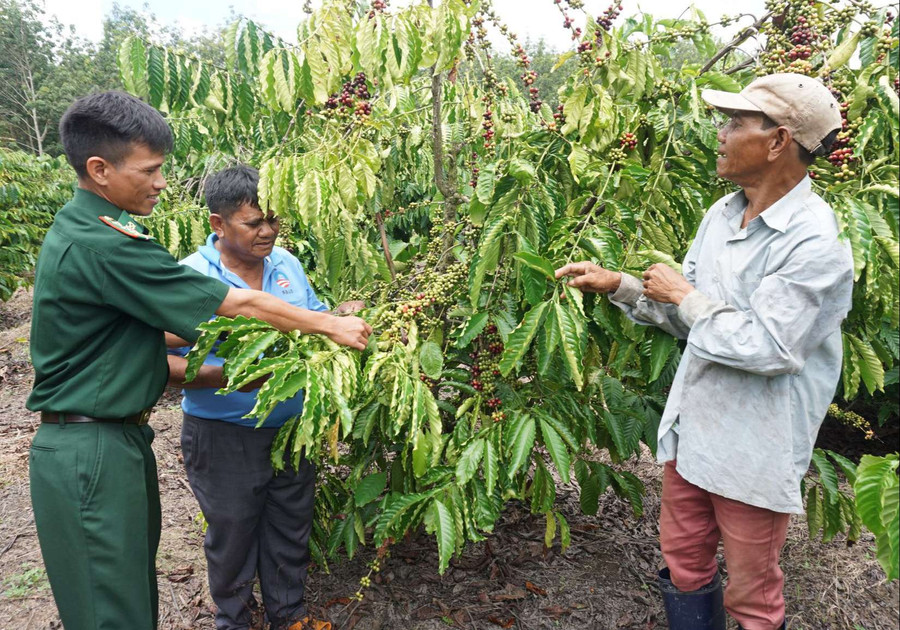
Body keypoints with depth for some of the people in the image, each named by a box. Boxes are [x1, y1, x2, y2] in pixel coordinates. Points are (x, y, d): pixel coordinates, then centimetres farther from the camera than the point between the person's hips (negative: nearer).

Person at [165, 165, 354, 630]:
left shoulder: (287, 264, 2)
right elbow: (161, 362, -17)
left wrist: (339, 317, -8)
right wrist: (225, 376, -31)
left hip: (292, 429, 5)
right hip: (224, 438, -5)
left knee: (291, 530, 20)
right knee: (233, 538, 15)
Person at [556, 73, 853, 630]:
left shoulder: (815, 243, -21)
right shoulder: (723, 214, 4)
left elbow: (765, 347, -26)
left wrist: (685, 295, -16)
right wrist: (617, 285, -1)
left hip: (753, 454, -7)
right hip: (692, 431, 7)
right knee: (684, 567, 22)